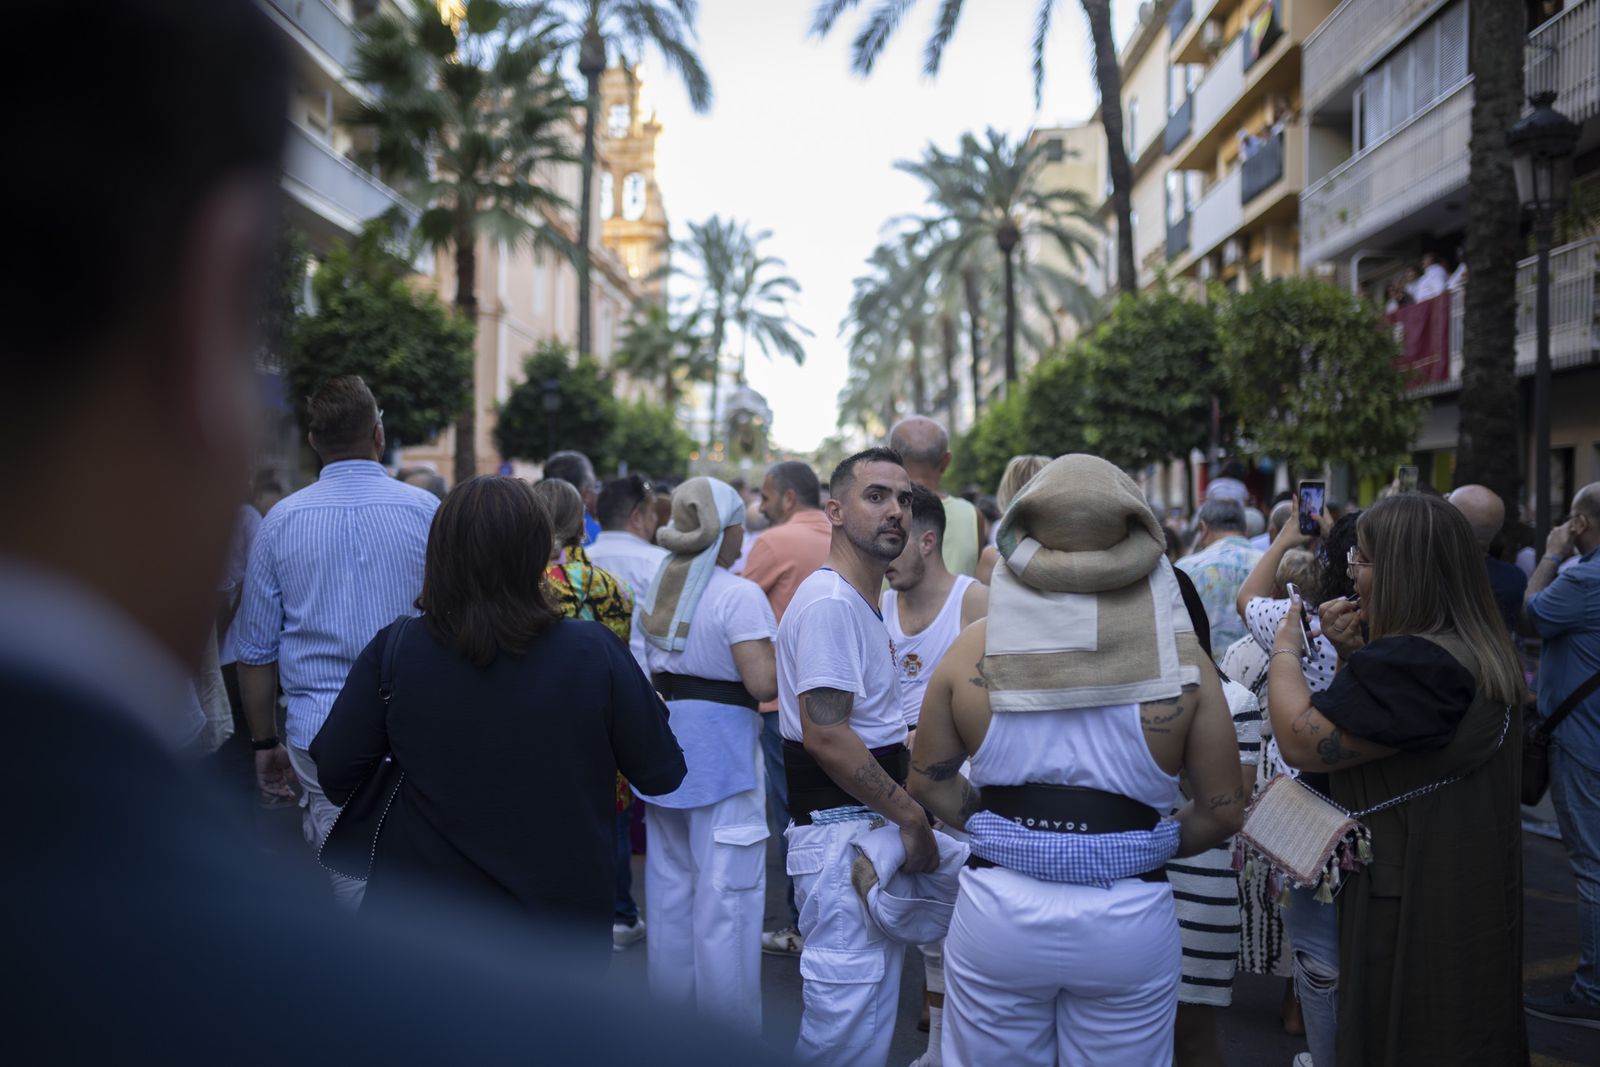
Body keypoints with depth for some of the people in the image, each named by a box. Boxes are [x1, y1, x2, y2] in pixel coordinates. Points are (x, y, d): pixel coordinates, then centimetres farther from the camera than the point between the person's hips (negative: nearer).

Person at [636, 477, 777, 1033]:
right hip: (721, 751, -8)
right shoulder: (740, 596, -17)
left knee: (670, 886, 17)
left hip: (666, 746, 8)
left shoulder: (659, 586, 8)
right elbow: (762, 681, -23)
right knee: (724, 896, 0)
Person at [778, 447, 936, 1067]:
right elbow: (825, 735, -24)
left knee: (870, 1012, 18)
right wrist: (912, 816, -18)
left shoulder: (867, 603, 16)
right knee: (848, 1012, -3)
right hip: (841, 830, -10)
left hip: (875, 825, 10)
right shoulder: (830, 602, -17)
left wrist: (903, 812, 12)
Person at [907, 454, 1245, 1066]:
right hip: (1128, 921, 0)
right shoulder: (1176, 653, -8)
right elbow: (1224, 810, -2)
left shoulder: (976, 645, -6)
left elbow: (929, 780, 4)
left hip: (997, 912, 1)